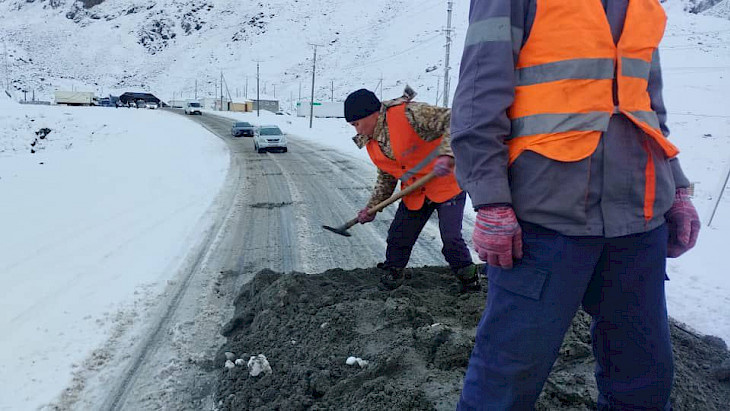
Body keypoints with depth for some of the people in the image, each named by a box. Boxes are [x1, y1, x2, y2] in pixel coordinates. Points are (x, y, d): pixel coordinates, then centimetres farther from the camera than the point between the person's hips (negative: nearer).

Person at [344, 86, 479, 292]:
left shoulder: (409, 114, -25)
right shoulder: (372, 143, 2)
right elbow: (386, 177, 14)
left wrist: (446, 155, -44)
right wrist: (372, 208, 8)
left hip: (448, 185, -7)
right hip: (414, 195, 7)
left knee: (451, 239, -9)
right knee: (397, 240, 7)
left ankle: (469, 281, 16)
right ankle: (390, 279, 28)